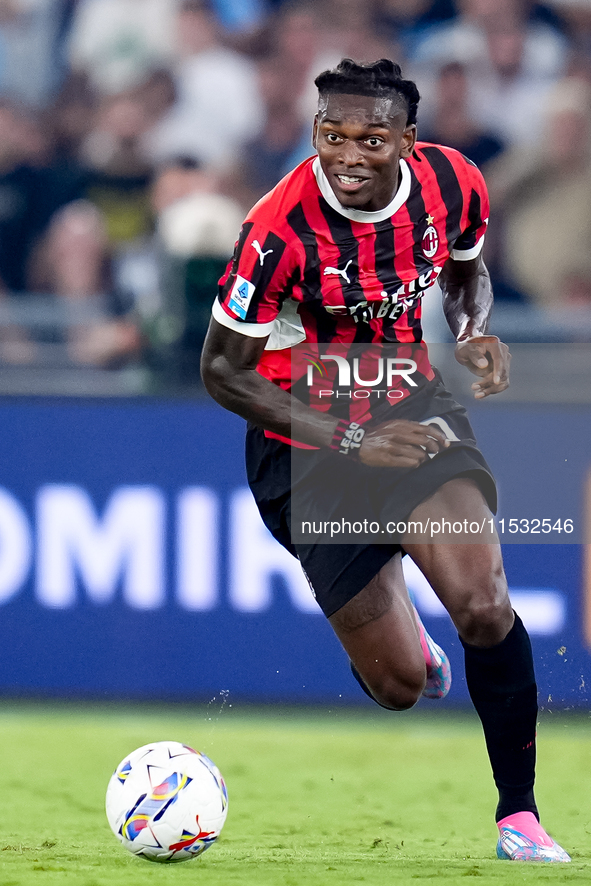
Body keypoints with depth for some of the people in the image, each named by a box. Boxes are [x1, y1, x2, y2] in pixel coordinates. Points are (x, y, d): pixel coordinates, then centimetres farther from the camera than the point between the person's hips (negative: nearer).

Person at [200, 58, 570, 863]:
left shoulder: (451, 183, -12)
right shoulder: (282, 230, -26)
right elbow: (223, 371, -17)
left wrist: (475, 336, -11)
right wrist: (348, 440, -25)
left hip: (411, 410, 3)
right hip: (311, 441, -2)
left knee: (484, 606, -23)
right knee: (399, 685, 2)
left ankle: (518, 818, -8)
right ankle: (393, 616, 42)